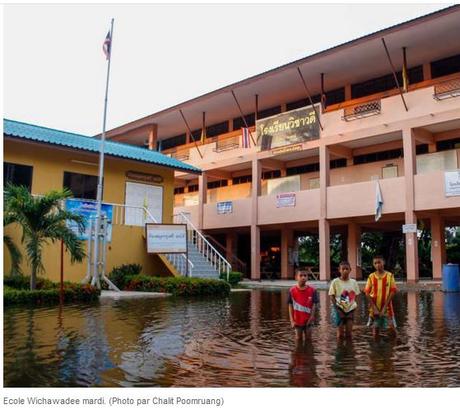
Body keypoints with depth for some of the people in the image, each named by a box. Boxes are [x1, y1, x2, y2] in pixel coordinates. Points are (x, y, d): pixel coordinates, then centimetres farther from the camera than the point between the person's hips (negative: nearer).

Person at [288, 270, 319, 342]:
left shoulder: (312, 290, -6)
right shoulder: (292, 290, -7)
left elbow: (313, 305, -3)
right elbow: (290, 306, -4)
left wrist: (311, 318, -10)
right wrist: (292, 320, -7)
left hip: (308, 320, 0)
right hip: (297, 320, 0)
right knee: (298, 339, 11)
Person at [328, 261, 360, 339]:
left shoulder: (353, 282, 2)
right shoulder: (335, 282, -8)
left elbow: (355, 296, 10)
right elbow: (332, 296, -6)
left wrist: (353, 306, -2)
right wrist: (337, 308, -13)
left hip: (350, 309, 3)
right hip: (339, 309, -3)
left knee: (349, 332, 6)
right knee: (340, 333, 1)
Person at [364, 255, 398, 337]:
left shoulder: (389, 275, -4)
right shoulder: (371, 277, -1)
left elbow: (392, 292, -6)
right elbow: (367, 293, -2)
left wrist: (384, 307, -12)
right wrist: (374, 308, -9)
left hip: (386, 308, -1)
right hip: (374, 308, 1)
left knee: (392, 328, -2)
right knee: (375, 328, 5)